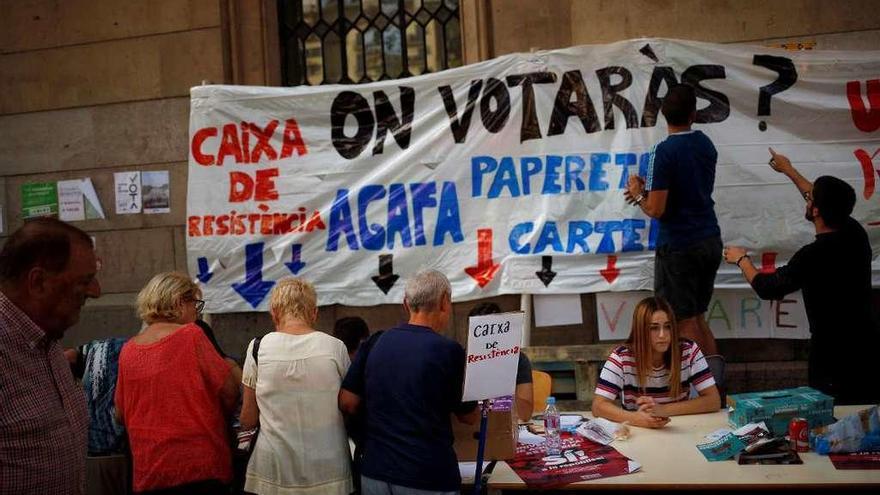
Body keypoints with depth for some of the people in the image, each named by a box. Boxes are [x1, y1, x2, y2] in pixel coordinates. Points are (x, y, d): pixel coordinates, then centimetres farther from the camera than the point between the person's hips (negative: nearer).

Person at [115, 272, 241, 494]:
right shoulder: (191, 335, -10)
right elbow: (228, 392, -9)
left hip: (147, 474, 5)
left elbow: (121, 416, 12)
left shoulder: (128, 350, 4)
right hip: (200, 467, -5)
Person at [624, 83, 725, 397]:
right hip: (710, 241, 7)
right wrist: (648, 190, 17)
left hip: (679, 247, -7)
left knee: (685, 321, 3)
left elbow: (656, 209, -17)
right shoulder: (706, 145, 7)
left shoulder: (664, 152, -16)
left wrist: (638, 193, 3)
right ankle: (717, 379, 13)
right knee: (697, 317, 18)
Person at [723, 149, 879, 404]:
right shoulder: (855, 233, -3)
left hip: (835, 356, -7)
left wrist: (741, 259, 10)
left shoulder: (812, 256, -24)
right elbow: (829, 202, 19)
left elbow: (766, 287, -9)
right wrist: (789, 171, 31)